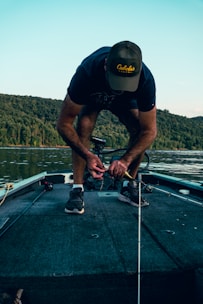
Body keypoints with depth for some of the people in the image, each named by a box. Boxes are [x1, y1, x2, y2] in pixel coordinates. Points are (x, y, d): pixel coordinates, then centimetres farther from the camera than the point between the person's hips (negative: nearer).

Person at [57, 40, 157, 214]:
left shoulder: (145, 79, -39)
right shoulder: (86, 73, -43)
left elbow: (149, 131, -32)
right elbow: (64, 125, -37)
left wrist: (126, 160, -45)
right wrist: (88, 155, -48)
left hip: (125, 101, 2)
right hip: (92, 97, -1)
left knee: (139, 130, -22)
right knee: (83, 128, -29)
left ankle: (128, 187, -6)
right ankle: (77, 190, -20)